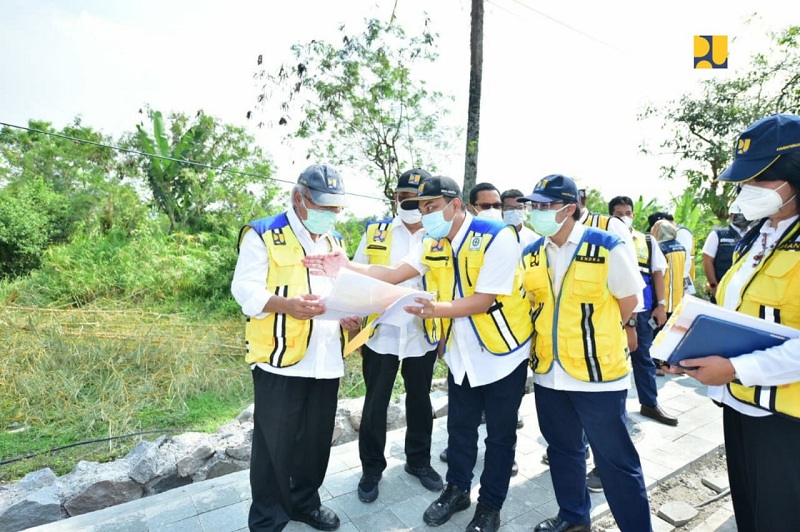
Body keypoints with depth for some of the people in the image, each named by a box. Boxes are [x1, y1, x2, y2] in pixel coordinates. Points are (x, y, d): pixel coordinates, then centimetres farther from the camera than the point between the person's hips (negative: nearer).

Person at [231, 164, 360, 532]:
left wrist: (348, 313, 2)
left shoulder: (335, 241, 15)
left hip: (325, 361, 6)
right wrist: (286, 305, -31)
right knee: (275, 443, 7)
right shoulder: (263, 235, -6)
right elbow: (245, 289, -13)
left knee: (317, 440, 17)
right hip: (280, 360, -6)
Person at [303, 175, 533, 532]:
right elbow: (393, 273, -12)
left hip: (501, 352, -5)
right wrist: (348, 268, -25)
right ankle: (457, 490, 41)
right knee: (460, 427, 19)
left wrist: (437, 309, -40)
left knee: (499, 434, 12)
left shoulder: (497, 237, -22)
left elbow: (483, 301, -27)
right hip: (461, 353, 5)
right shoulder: (433, 245, -2)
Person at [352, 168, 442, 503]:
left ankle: (419, 461, 39)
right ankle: (371, 468, 31)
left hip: (422, 336, 1)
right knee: (375, 404, 10)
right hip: (380, 334, 0)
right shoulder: (374, 233, 1)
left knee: (420, 402, 17)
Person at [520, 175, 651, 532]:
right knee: (562, 450, 20)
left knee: (615, 458, 8)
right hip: (548, 371, 5)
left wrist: (597, 335, 6)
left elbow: (629, 300, -1)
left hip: (597, 371, -5)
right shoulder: (530, 255, 2)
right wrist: (548, 336, 6)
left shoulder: (607, 248, -11)